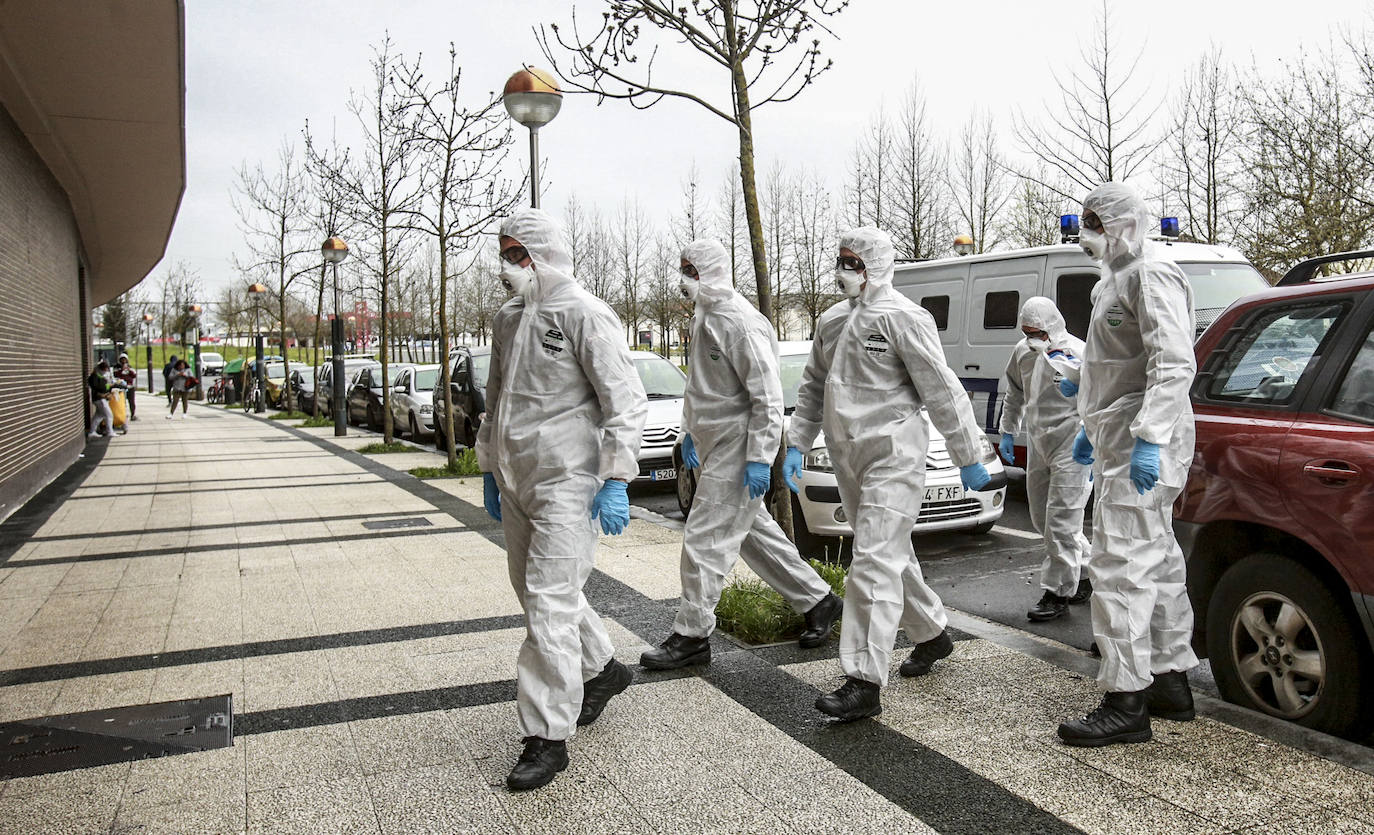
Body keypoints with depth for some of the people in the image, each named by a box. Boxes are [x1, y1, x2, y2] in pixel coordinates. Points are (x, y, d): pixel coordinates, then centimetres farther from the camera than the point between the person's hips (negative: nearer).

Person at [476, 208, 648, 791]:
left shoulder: (584, 315, -11)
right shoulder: (507, 319, 14)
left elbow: (625, 401, -14)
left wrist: (615, 481, -19)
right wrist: (489, 468, 22)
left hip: (565, 482, -9)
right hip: (516, 481, 9)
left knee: (549, 602, -9)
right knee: (534, 589, 18)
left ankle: (548, 738, 1)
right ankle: (600, 668, 40)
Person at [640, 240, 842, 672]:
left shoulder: (741, 322, -17)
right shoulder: (704, 318, 14)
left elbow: (767, 396, -20)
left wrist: (759, 458, -22)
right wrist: (690, 431, 24)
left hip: (736, 448, -10)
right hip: (713, 446, 10)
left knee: (704, 541, -6)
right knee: (754, 533, 16)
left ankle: (691, 636, 5)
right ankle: (818, 600, 29)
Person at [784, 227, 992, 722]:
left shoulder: (902, 318, -11)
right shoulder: (832, 320, 13)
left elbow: (942, 392, -10)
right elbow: (812, 387, 19)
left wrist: (969, 455, -9)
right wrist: (796, 445, 12)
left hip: (893, 457, -8)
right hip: (848, 458, 8)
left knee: (875, 562, -13)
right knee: (893, 556, 19)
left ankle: (864, 683, -10)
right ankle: (932, 634, 40)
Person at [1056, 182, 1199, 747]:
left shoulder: (1151, 275, -13)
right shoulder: (1115, 280, 21)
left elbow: (1174, 364, -24)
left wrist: (1149, 437, -30)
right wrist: (1093, 427, 31)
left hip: (1143, 447, -11)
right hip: (1122, 443, 11)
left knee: (1120, 564, -11)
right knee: (1156, 560, 16)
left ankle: (1126, 701, -5)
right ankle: (1171, 681, 27)